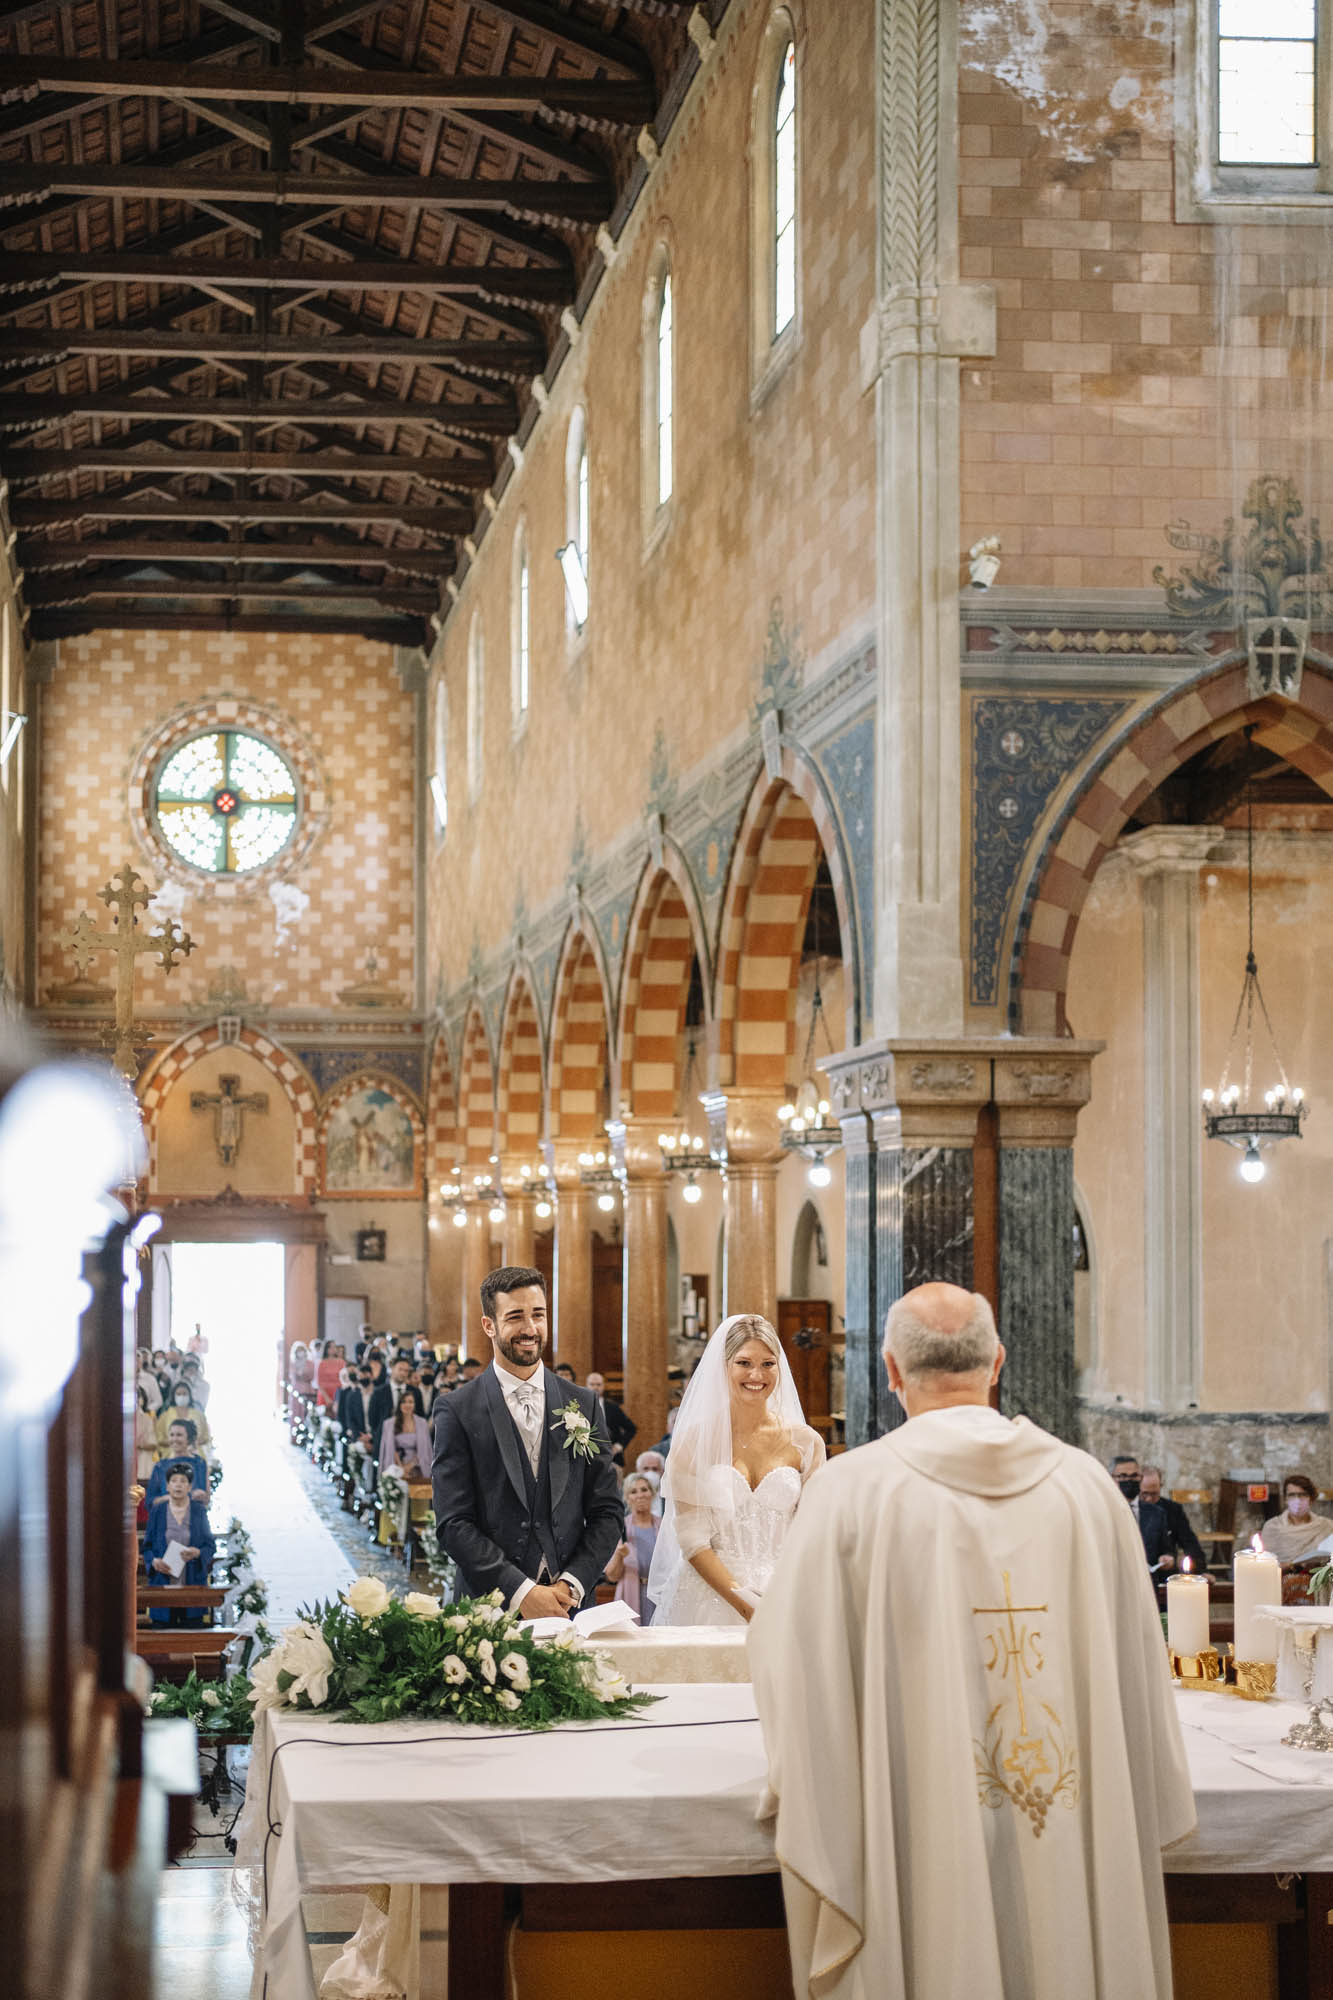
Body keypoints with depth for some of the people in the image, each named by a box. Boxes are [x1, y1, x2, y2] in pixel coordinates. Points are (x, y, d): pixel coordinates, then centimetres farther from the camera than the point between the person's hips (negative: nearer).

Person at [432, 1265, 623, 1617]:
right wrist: (521, 1592, -14)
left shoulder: (582, 1405, 9)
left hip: (572, 1604, 2)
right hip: (492, 1611, -2)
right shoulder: (458, 1411, 0)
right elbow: (454, 1523, -6)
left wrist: (571, 1585, -6)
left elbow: (607, 1513, 8)